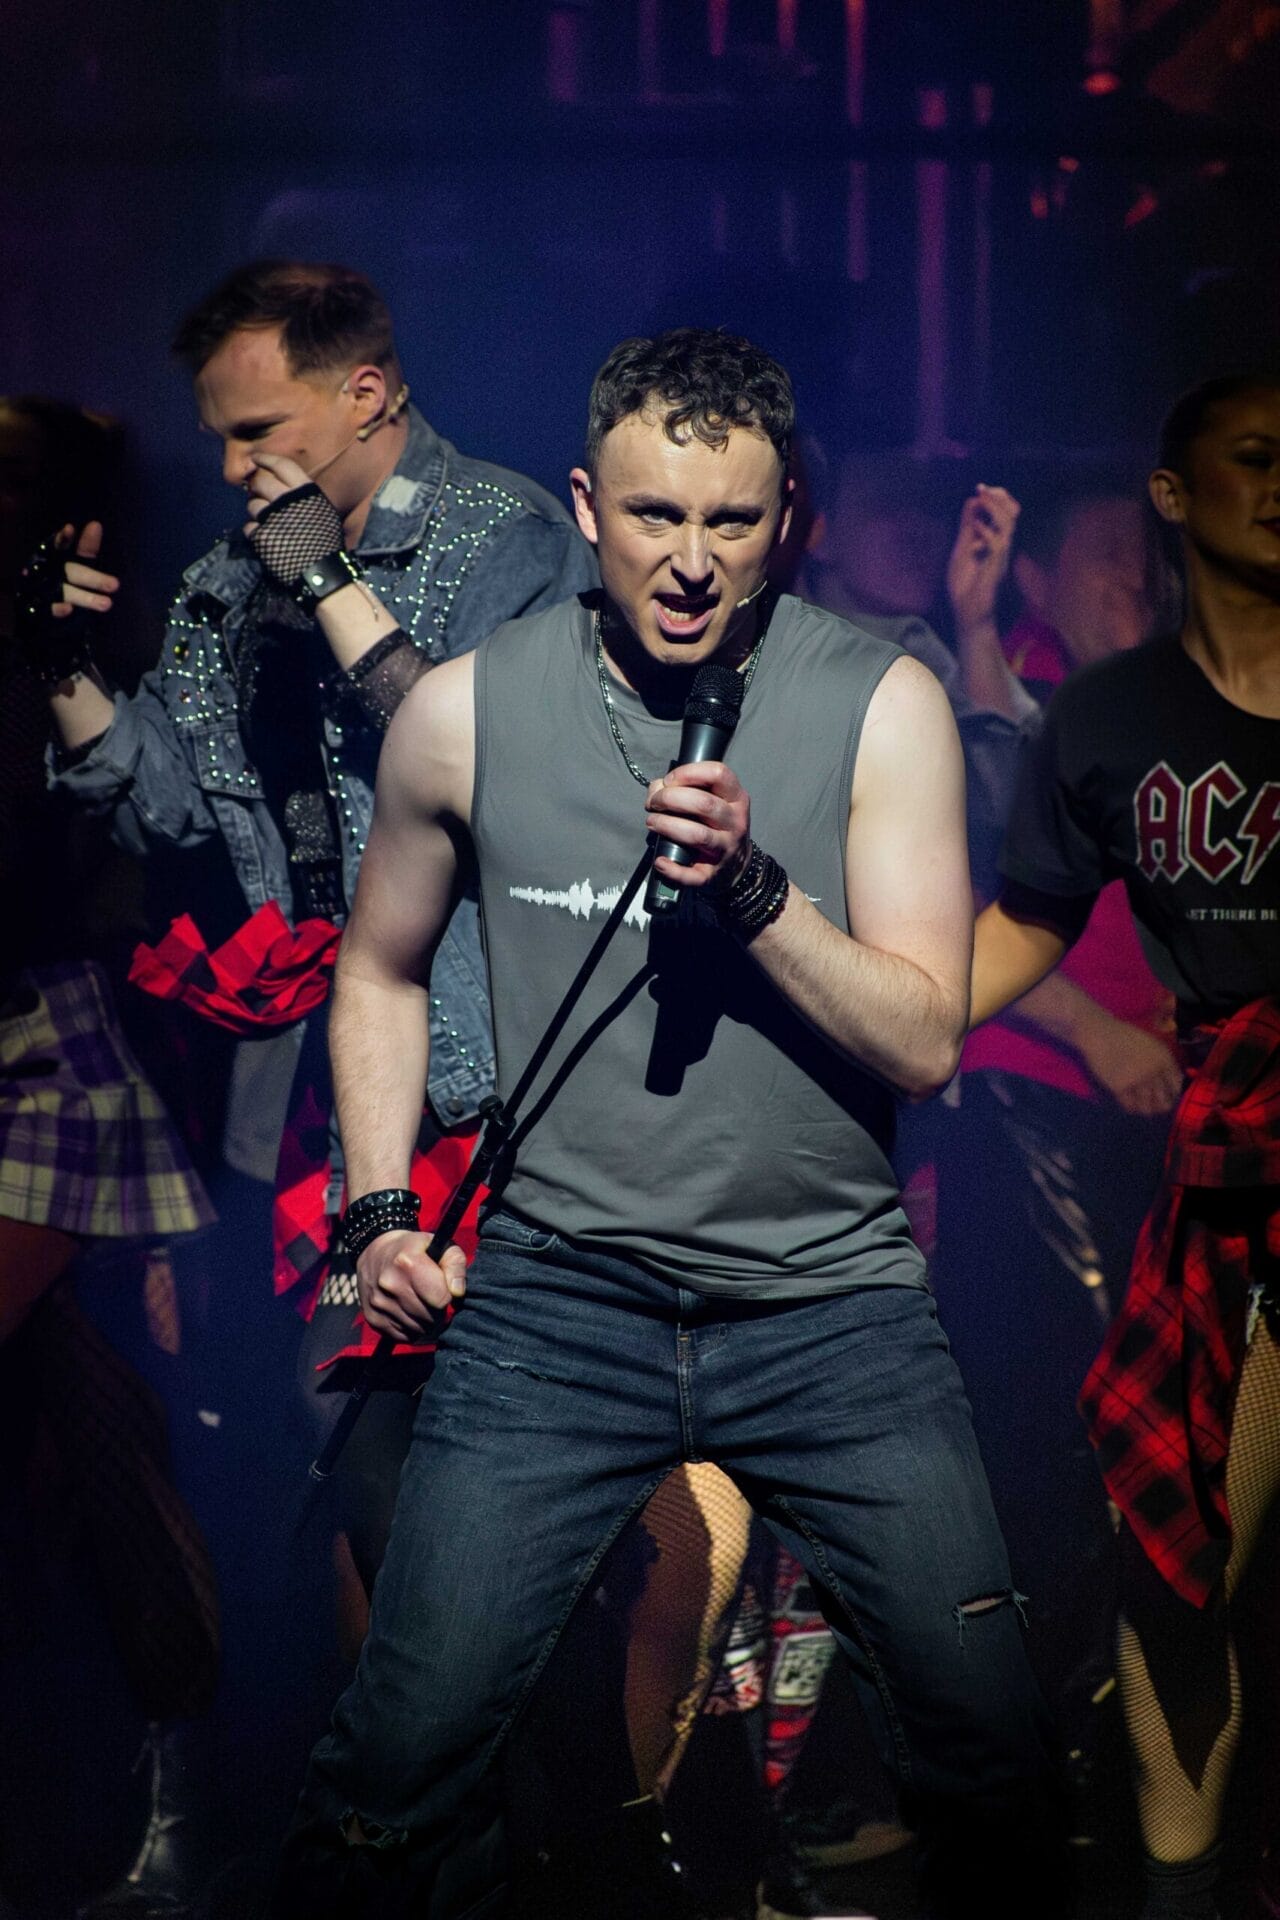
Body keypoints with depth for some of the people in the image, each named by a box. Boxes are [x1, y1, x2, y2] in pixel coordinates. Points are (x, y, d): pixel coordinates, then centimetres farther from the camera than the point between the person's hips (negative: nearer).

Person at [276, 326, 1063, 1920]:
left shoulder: (882, 704, -4)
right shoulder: (467, 712, 0)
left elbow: (926, 1041, -8)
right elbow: (380, 970, 17)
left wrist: (754, 889, -22)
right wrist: (379, 1214, 6)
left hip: (830, 1294, 0)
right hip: (559, 1293, 0)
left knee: (992, 1757, -1)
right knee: (404, 1757, -9)